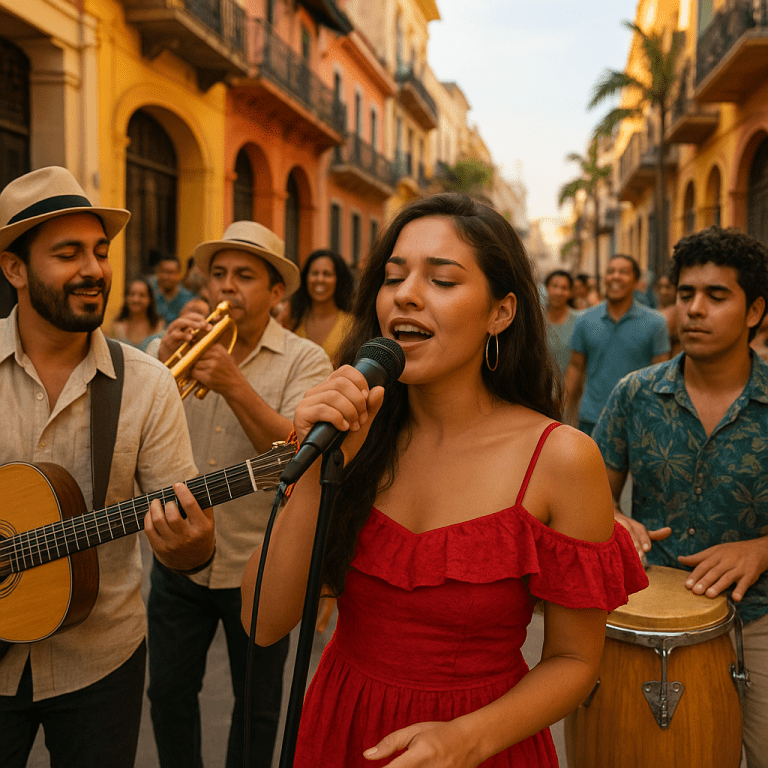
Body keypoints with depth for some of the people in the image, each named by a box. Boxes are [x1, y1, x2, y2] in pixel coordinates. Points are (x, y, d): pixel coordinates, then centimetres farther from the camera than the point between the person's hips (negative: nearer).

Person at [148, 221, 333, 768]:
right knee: (169, 691, 17)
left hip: (257, 565, -3)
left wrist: (234, 385, -30)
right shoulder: (181, 346, 5)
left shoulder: (305, 362, -6)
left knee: (256, 705, 14)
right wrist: (164, 362, -19)